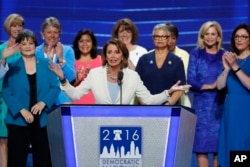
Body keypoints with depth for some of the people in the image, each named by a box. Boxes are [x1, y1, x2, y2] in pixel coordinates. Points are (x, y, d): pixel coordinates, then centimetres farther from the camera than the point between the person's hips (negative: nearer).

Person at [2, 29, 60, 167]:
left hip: (41, 120, 2)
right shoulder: (13, 67, 0)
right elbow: (6, 92, -6)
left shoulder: (45, 64, 5)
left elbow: (55, 87, 1)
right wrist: (22, 110, -17)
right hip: (18, 120, -2)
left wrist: (43, 102, -15)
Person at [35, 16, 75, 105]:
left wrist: (61, 59, -16)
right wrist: (48, 57, -14)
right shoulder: (36, 52, 6)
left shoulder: (68, 51, 4)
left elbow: (71, 77, -5)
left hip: (62, 98, 0)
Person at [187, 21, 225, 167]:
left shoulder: (225, 55, 8)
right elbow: (191, 81, -1)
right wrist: (209, 86, -13)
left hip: (219, 105, 1)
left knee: (219, 144, 0)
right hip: (201, 104, -1)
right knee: (201, 143, -3)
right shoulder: (196, 53, 6)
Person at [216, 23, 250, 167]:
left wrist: (236, 67, -23)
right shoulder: (229, 58, 10)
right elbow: (220, 86, 2)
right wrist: (227, 68, -12)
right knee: (229, 146, 7)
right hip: (230, 109, 5)